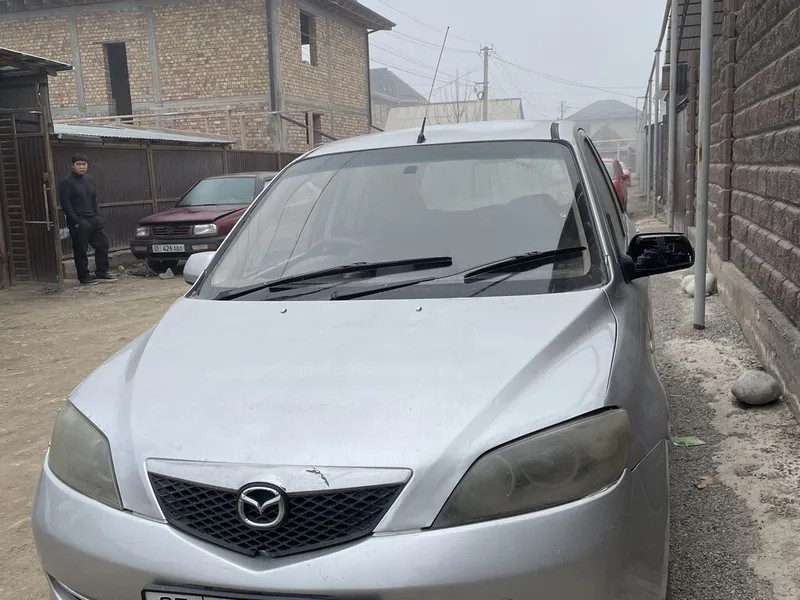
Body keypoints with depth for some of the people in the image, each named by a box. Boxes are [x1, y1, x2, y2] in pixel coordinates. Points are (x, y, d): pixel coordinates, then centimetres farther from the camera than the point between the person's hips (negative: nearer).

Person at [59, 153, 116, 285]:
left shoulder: (90, 179, 14)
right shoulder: (67, 182, -8)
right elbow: (65, 204, -12)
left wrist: (97, 216, 9)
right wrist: (76, 221, -17)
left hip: (93, 219, 7)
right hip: (78, 222, -7)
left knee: (103, 244, 5)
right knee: (81, 250, -1)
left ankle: (101, 273, 13)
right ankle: (84, 277, 7)